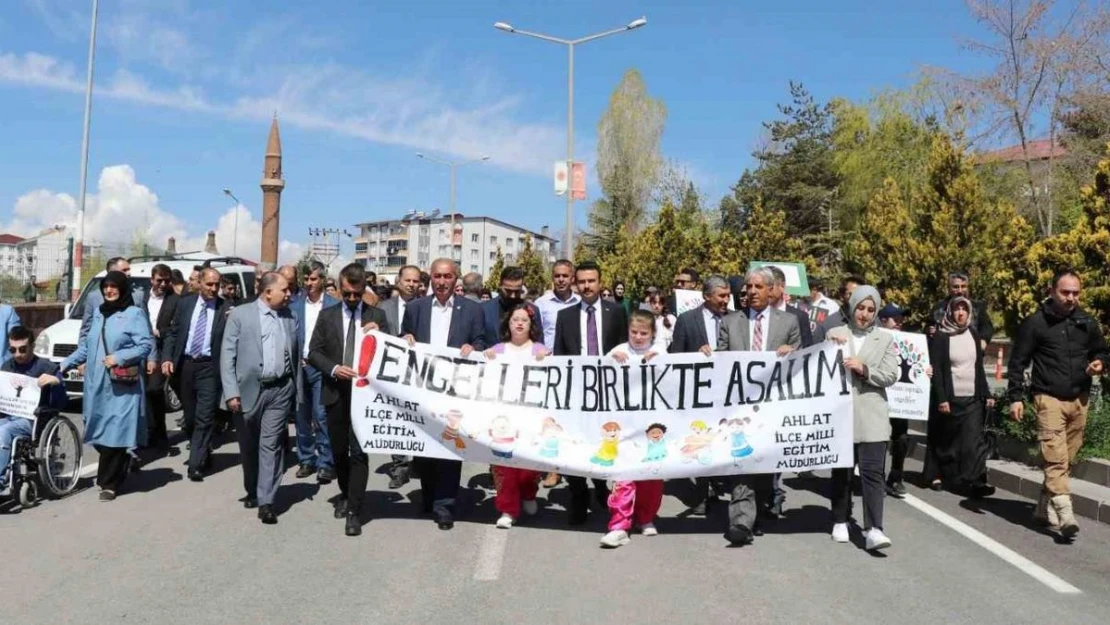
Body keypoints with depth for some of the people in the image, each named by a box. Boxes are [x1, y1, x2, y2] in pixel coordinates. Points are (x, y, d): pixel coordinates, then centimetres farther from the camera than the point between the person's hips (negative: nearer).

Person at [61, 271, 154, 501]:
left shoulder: (134, 314, -3)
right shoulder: (98, 313, 17)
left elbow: (146, 345, -10)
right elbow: (86, 346, 20)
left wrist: (118, 357, -17)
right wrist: (66, 363, 12)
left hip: (122, 387, -6)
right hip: (96, 384, 6)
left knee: (115, 433, -5)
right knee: (100, 432, 7)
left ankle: (110, 483, 3)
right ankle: (109, 475, 25)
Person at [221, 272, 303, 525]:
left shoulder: (290, 318, 8)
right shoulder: (240, 314, -1)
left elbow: (296, 356, 10)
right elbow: (227, 355, -4)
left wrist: (298, 391, 8)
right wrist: (231, 392, -12)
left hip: (280, 390, 1)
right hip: (249, 389, -1)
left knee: (271, 444, -2)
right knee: (248, 445, 12)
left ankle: (266, 501, 1)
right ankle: (252, 491, 32)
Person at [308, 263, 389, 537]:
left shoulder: (377, 316, 3)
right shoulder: (327, 315, 6)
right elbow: (313, 353, 3)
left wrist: (379, 333, -17)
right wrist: (334, 368, -14)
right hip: (335, 392, 2)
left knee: (359, 452, -6)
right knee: (338, 450, 14)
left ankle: (355, 510, 0)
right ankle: (346, 494, 36)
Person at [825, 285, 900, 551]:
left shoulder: (885, 339, 8)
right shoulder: (835, 334, 8)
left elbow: (891, 375, 0)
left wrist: (864, 369, -15)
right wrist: (830, 345, -12)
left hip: (872, 417, -1)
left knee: (873, 472, -8)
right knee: (841, 472, 11)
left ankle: (873, 529, -10)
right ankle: (840, 522, 24)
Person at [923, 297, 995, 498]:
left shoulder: (973, 335, 10)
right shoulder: (941, 337, -5)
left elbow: (979, 368, 16)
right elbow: (936, 369, -9)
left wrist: (987, 394, 10)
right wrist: (941, 398, -15)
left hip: (973, 398, 4)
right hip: (949, 398, -4)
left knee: (973, 439, -7)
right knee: (944, 439, 6)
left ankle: (974, 481, -10)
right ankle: (936, 475, 19)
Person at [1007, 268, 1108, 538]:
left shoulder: (1087, 322, 8)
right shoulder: (1035, 323, -4)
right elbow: (1017, 362, -2)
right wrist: (1015, 397, -7)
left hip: (1079, 400, 5)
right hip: (1049, 398, -5)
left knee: (1066, 459, 9)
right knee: (1055, 457, -13)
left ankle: (1045, 508, 20)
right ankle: (1065, 513, -18)